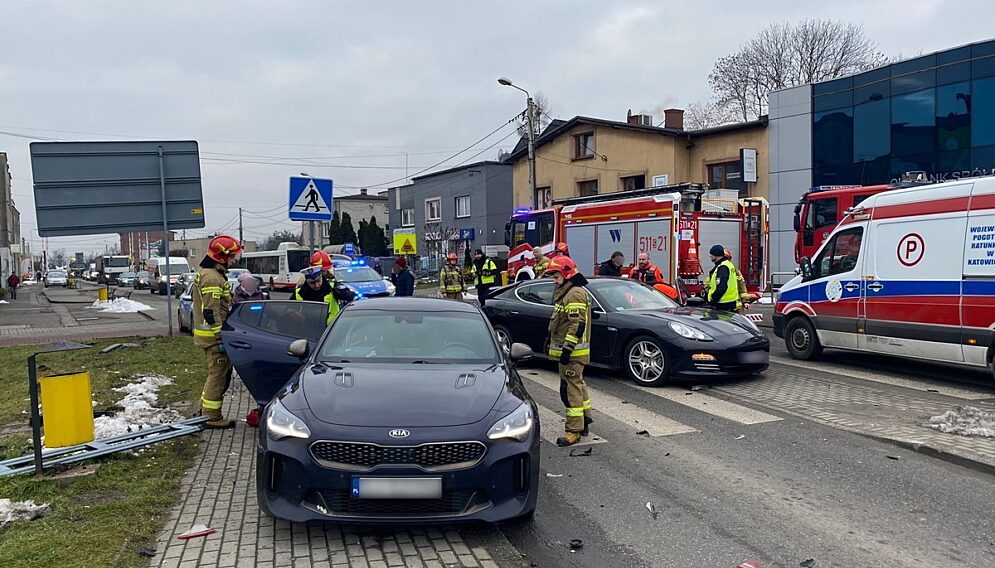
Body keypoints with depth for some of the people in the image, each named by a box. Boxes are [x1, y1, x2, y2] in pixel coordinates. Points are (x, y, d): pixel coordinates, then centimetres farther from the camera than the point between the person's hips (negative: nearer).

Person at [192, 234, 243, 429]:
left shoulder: (211, 273, 17)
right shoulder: (211, 278, -18)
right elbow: (211, 312, -23)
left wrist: (223, 334, 27)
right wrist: (222, 338, -21)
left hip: (213, 334, 11)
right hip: (214, 335, -11)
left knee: (219, 372, 20)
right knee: (218, 374, -4)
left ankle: (205, 408, 31)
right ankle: (212, 417, 3)